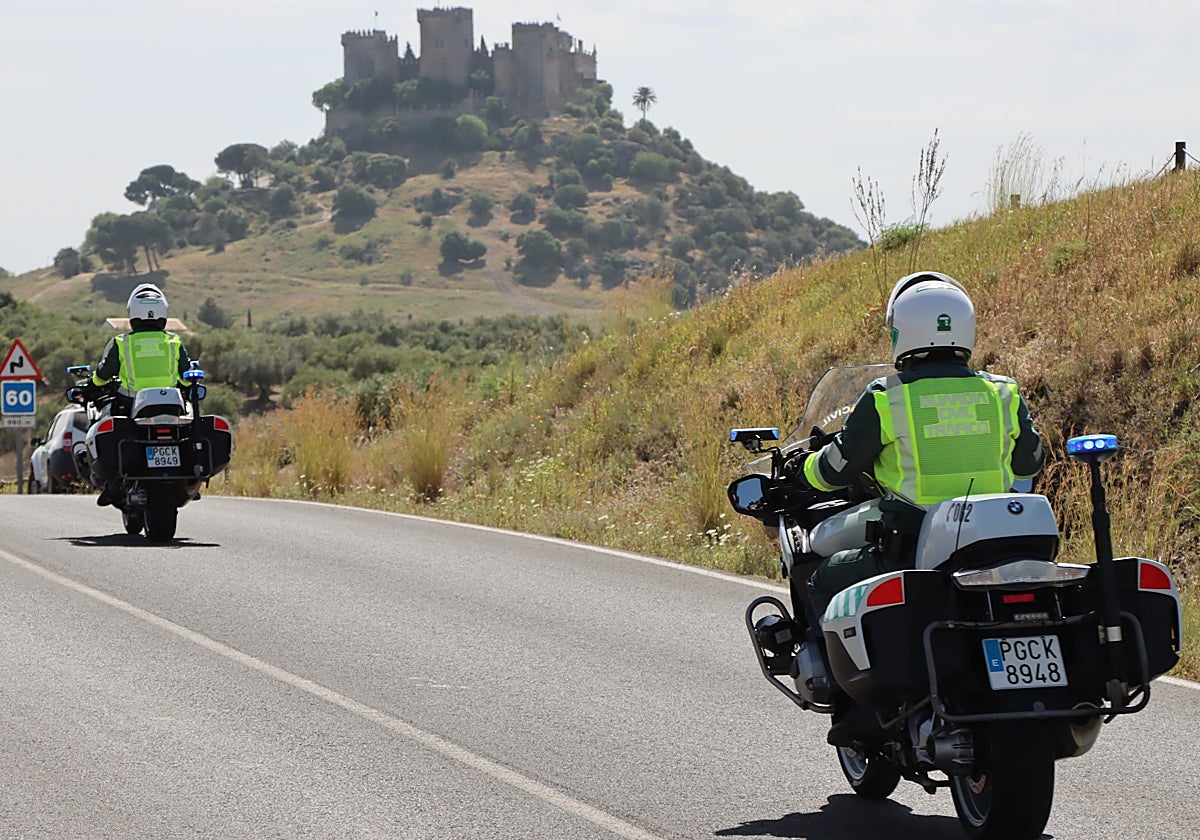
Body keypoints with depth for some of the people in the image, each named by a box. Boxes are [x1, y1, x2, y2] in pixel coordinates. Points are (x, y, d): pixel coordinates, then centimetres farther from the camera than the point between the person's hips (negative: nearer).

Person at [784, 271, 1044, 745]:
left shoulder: (884, 401, -5)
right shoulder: (1002, 394, 5)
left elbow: (837, 468, 6)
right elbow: (1029, 464, 21)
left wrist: (802, 471, 29)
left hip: (911, 553, -4)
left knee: (826, 583, 18)